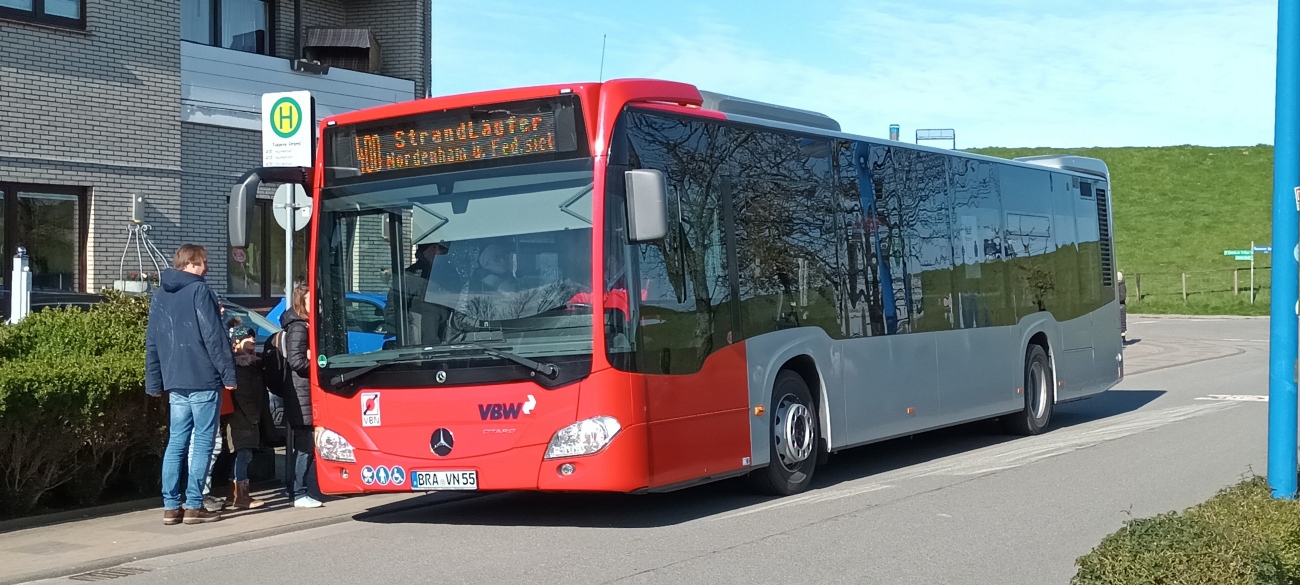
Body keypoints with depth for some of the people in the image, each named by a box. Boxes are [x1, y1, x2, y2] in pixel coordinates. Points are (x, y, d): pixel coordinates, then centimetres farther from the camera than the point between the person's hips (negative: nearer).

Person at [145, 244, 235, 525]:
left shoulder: (160, 296, 14)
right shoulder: (199, 291, -8)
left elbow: (151, 343, 16)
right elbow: (214, 336, -13)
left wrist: (154, 383, 19)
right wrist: (228, 373, -10)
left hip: (176, 383, 7)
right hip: (203, 381, -7)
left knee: (176, 443, 9)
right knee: (202, 443, -1)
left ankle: (171, 506, 7)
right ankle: (194, 505, -2)